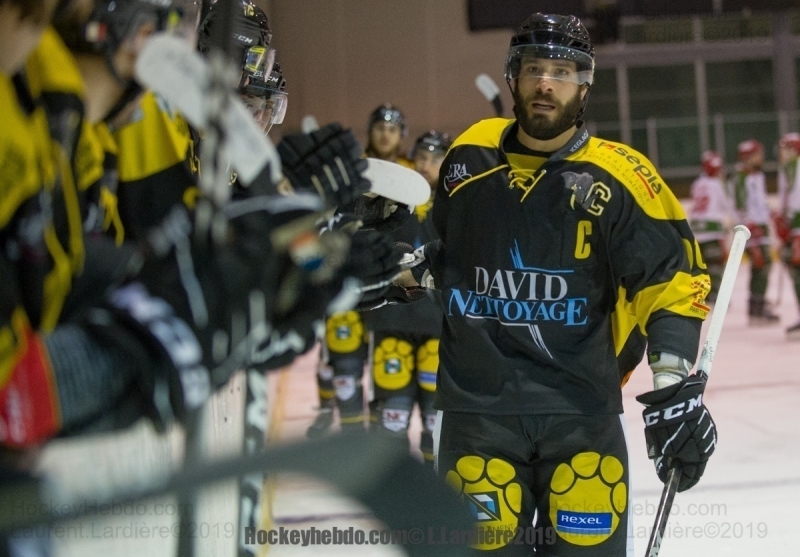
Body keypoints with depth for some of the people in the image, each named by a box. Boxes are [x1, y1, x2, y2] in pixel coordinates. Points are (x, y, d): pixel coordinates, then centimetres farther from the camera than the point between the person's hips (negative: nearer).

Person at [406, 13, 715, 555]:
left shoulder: (617, 179, -8)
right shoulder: (470, 156, 5)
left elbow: (672, 280, -8)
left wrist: (676, 389, -16)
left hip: (581, 409, -2)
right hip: (477, 404, 2)